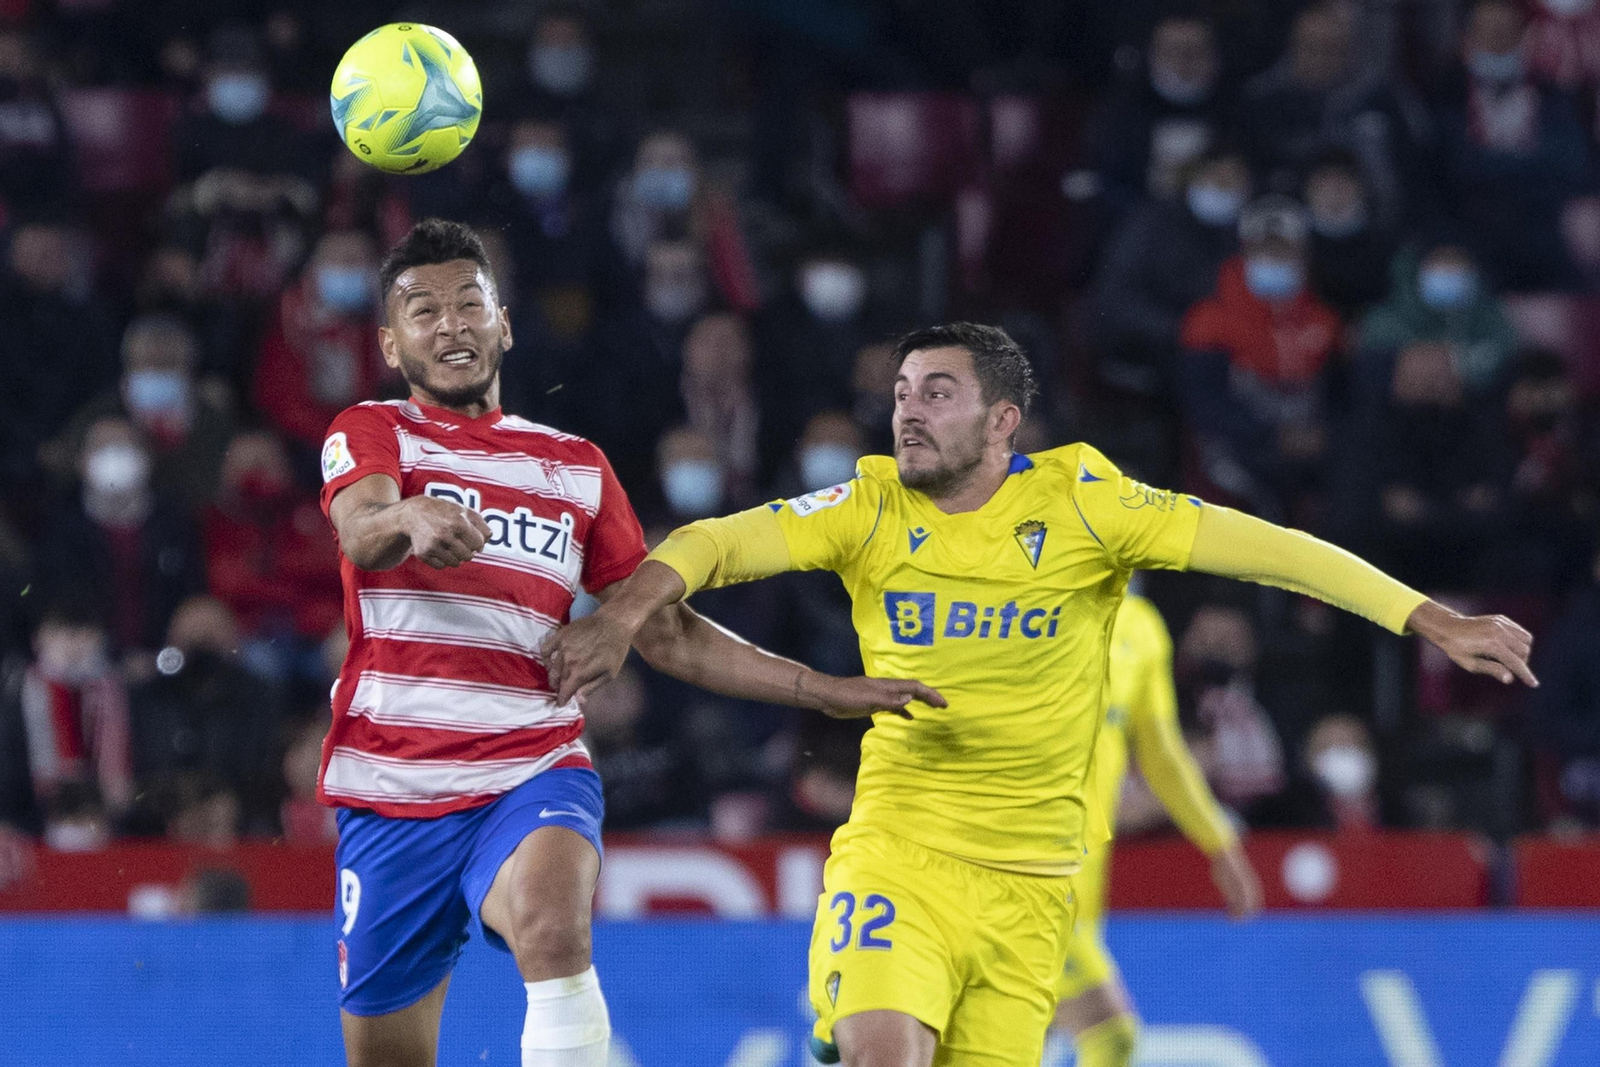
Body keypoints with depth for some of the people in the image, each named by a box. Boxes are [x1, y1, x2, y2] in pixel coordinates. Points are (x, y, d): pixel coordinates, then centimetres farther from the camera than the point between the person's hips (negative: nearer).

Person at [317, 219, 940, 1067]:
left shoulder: (576, 467, 15)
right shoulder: (370, 433, 4)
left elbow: (666, 634, 19)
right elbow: (362, 531, -20)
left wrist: (828, 692, 11)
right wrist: (412, 519, -45)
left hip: (532, 774, 0)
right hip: (390, 793, 0)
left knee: (553, 928, -34)